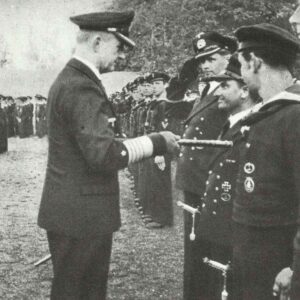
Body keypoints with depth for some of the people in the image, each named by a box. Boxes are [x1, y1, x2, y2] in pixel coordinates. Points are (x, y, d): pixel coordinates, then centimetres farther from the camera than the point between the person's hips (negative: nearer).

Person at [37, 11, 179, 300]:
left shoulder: (70, 79, 13)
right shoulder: (82, 88, -20)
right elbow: (105, 154, -27)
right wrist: (156, 141, -17)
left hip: (74, 210, 10)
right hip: (81, 215, -10)